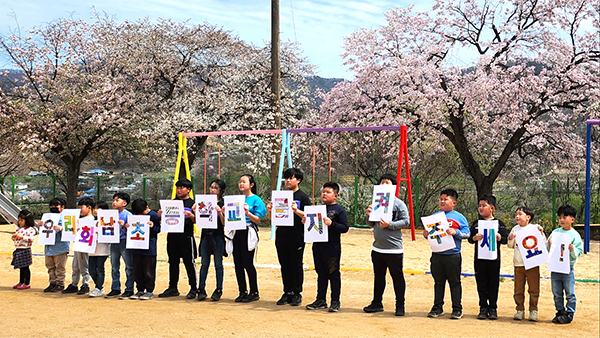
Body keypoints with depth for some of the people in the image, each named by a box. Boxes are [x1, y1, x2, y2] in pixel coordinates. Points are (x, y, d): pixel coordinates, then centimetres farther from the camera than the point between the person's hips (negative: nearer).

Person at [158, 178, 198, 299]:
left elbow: (196, 221, -3)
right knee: (173, 262, 9)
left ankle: (193, 289, 5)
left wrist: (190, 215, -22)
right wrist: (161, 215, -4)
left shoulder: (192, 203, 1)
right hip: (172, 236, 5)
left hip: (186, 236, -5)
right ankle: (172, 288, 18)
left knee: (189, 263, 0)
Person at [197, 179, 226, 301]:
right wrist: (195, 212, -8)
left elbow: (224, 223, -8)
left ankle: (219, 290, 10)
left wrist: (219, 212, -21)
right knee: (204, 263, 5)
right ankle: (201, 289, 8)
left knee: (218, 263, 3)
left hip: (218, 235, -3)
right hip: (206, 235, 3)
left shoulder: (223, 204, -1)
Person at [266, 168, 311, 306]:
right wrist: (269, 210, -6)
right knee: (284, 265, 9)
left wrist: (296, 210, -26)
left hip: (297, 236, -5)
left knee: (296, 265, 2)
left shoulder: (302, 197, -1)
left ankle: (297, 294, 9)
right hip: (281, 235, 5)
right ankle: (287, 292, 17)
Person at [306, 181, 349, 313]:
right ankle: (321, 300, 21)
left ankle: (335, 302, 9)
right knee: (321, 273, 13)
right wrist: (306, 222, 3)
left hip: (332, 246, -6)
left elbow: (345, 227, -11)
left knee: (333, 274, 1)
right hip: (318, 245, 6)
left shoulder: (339, 210, -4)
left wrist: (331, 224, -22)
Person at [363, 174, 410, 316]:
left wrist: (389, 225, -20)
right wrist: (369, 216, -2)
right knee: (378, 276, 14)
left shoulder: (399, 203, -6)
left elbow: (406, 222, -11)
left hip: (394, 249, -6)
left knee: (397, 277, 2)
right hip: (377, 248, 6)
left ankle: (400, 306, 11)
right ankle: (377, 303, 24)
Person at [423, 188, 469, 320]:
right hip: (437, 255, 3)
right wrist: (426, 234, -6)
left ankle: (457, 309, 12)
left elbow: (466, 233, -4)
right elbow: (429, 232, 16)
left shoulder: (459, 217, 0)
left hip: (453, 255, -3)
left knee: (455, 282, 4)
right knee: (438, 282, 11)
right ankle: (437, 307, 20)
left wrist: (455, 232, -20)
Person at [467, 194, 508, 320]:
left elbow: (506, 239, 0)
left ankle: (493, 308, 15)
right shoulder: (476, 224, 8)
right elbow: (470, 238, 4)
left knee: (493, 284, 5)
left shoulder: (499, 223, 3)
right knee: (481, 284, 5)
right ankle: (483, 308, 15)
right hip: (479, 258, 2)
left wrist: (500, 238, -20)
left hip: (494, 259, -2)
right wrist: (474, 238, -17)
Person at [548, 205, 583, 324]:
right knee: (557, 294, 12)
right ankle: (560, 312, 23)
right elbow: (549, 250, 13)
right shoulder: (555, 232, 7)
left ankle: (569, 313, 11)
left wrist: (572, 249, -24)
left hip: (568, 267, -4)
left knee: (570, 293, 2)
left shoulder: (575, 235, -4)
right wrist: (549, 245, -9)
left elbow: (578, 252, -5)